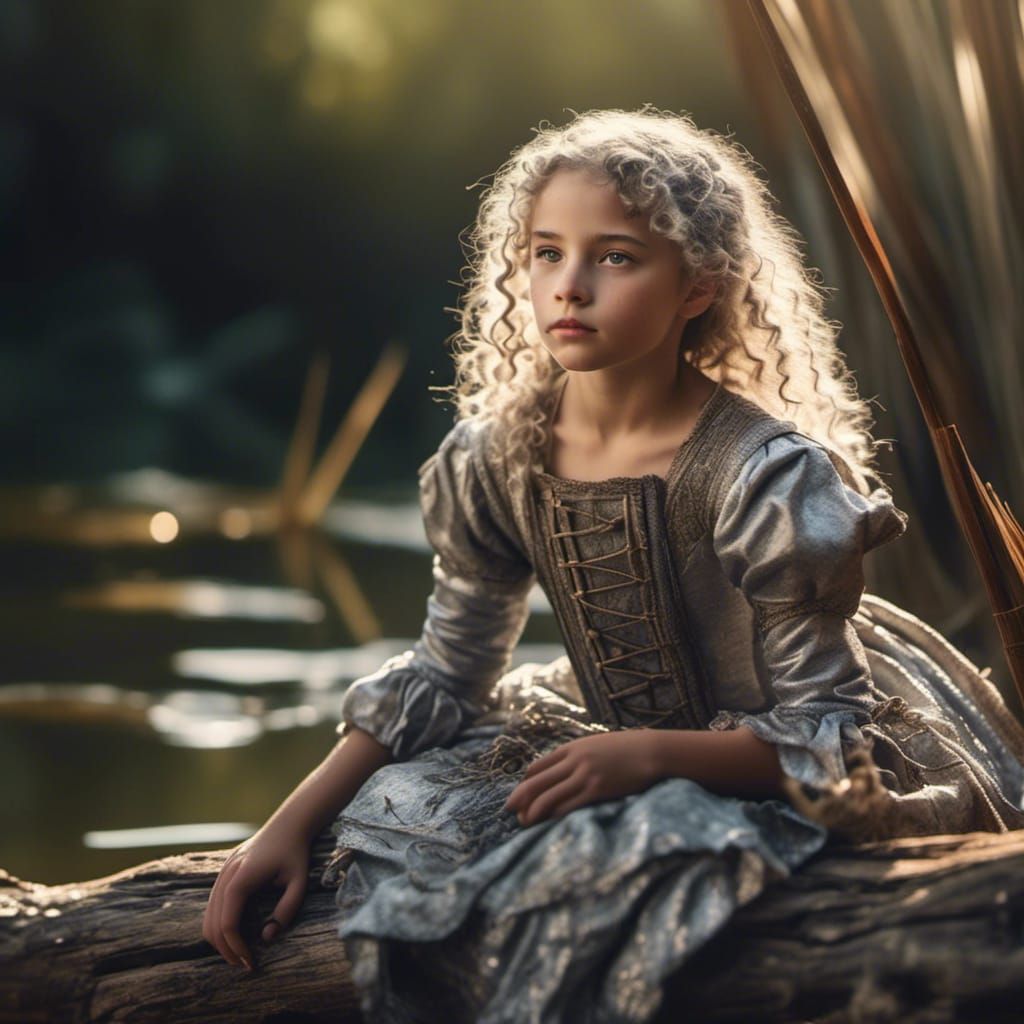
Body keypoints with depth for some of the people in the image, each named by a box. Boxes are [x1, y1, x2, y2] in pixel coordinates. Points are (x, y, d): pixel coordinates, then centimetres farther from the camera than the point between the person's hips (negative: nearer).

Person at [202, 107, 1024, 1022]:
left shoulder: (765, 476, -24)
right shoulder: (496, 459, -7)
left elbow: (824, 733, -20)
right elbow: (445, 676, 2)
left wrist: (648, 755, -36)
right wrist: (291, 825, -8)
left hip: (777, 772, -5)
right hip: (618, 747, 5)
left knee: (637, 853, -34)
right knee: (397, 813, -16)